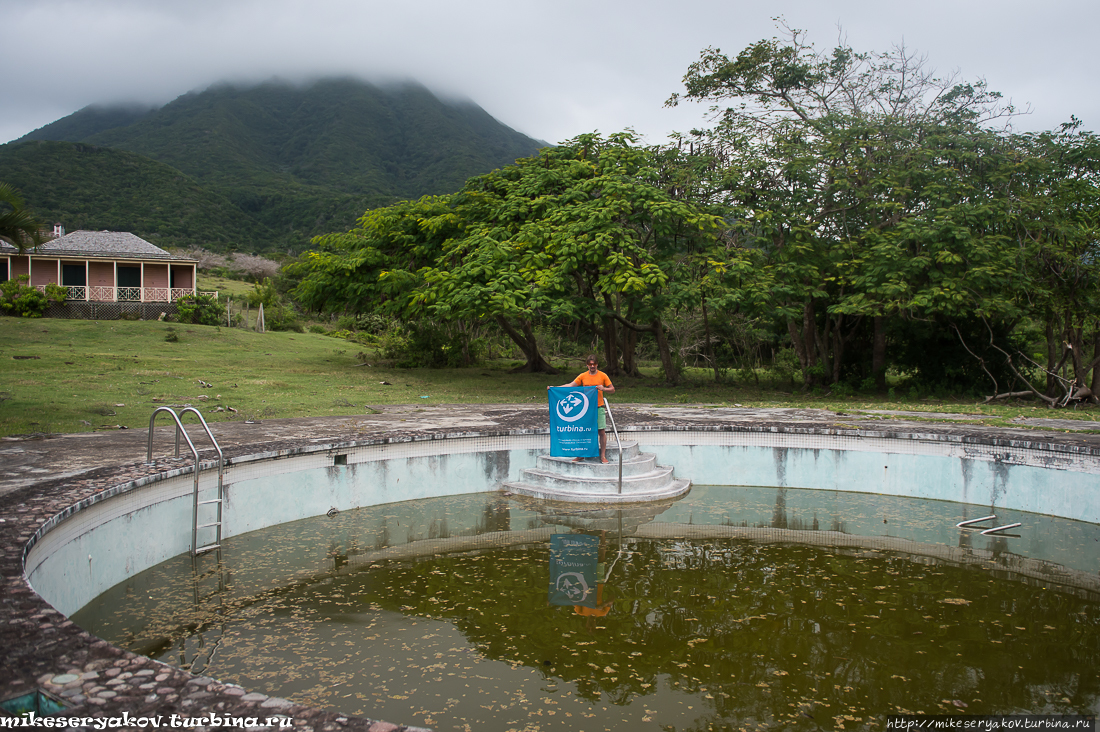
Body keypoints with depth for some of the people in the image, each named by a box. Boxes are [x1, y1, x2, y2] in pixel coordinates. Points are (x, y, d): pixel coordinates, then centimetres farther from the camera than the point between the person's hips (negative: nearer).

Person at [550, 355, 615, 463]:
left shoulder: (602, 376, 1)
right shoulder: (583, 376, 4)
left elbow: (612, 390, 5)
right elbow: (570, 385, 4)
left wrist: (603, 388, -15)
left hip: (599, 408, -1)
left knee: (602, 431, -2)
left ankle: (603, 456, 6)